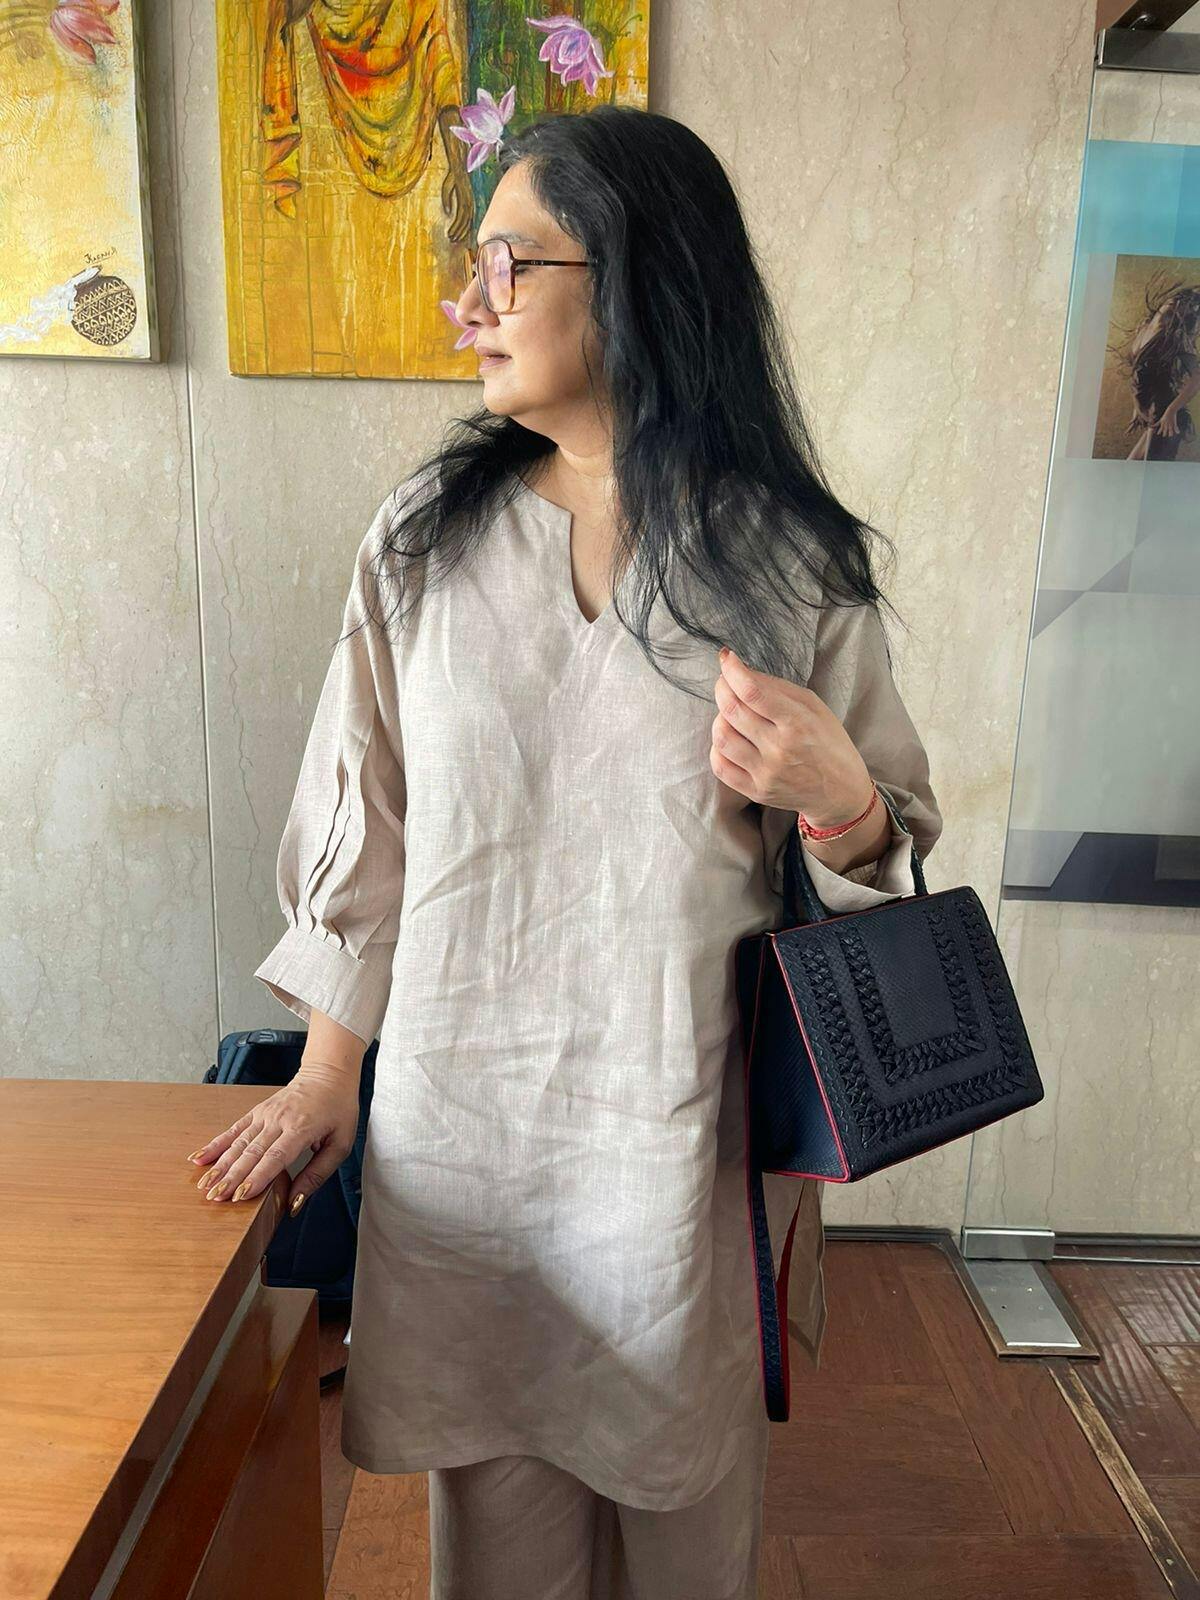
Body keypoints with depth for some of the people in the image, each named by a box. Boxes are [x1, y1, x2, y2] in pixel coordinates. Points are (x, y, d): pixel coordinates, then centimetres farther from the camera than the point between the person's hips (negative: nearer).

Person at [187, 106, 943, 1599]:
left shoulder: (790, 564, -7)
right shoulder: (427, 534, -3)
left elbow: (888, 844, 2)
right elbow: (362, 818, 3)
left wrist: (837, 798, -22)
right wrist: (326, 1076, 7)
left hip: (680, 1125, -1)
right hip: (459, 1108, 2)